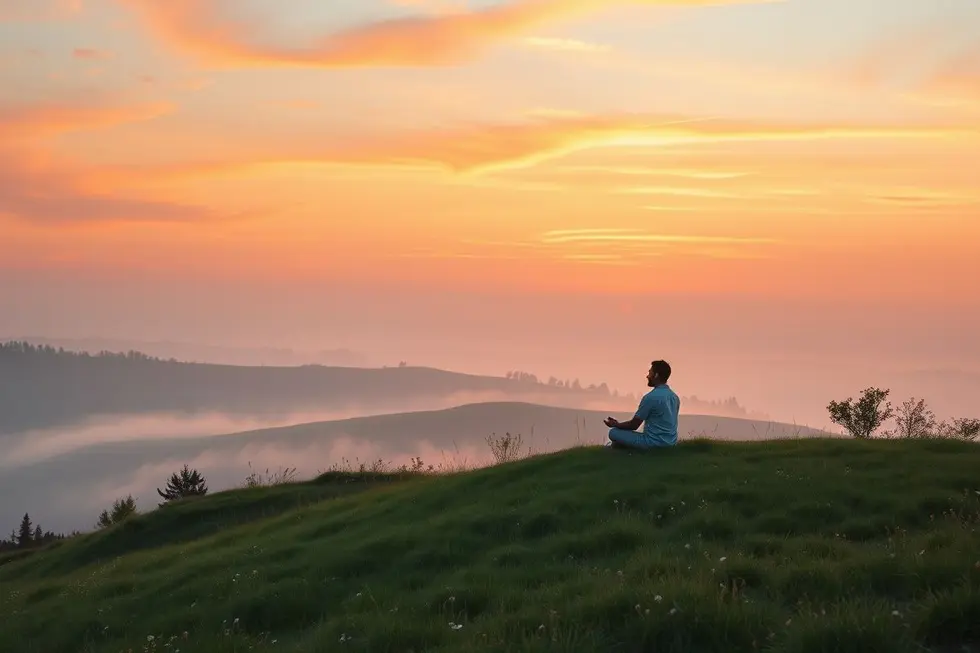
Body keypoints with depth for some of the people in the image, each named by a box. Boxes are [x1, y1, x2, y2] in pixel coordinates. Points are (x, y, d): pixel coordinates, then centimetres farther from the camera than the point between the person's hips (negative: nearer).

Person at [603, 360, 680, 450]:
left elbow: (634, 425, -9)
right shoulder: (675, 397, 8)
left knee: (613, 432, 1)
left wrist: (615, 424, 10)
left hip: (654, 443, -9)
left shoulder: (650, 397, -17)